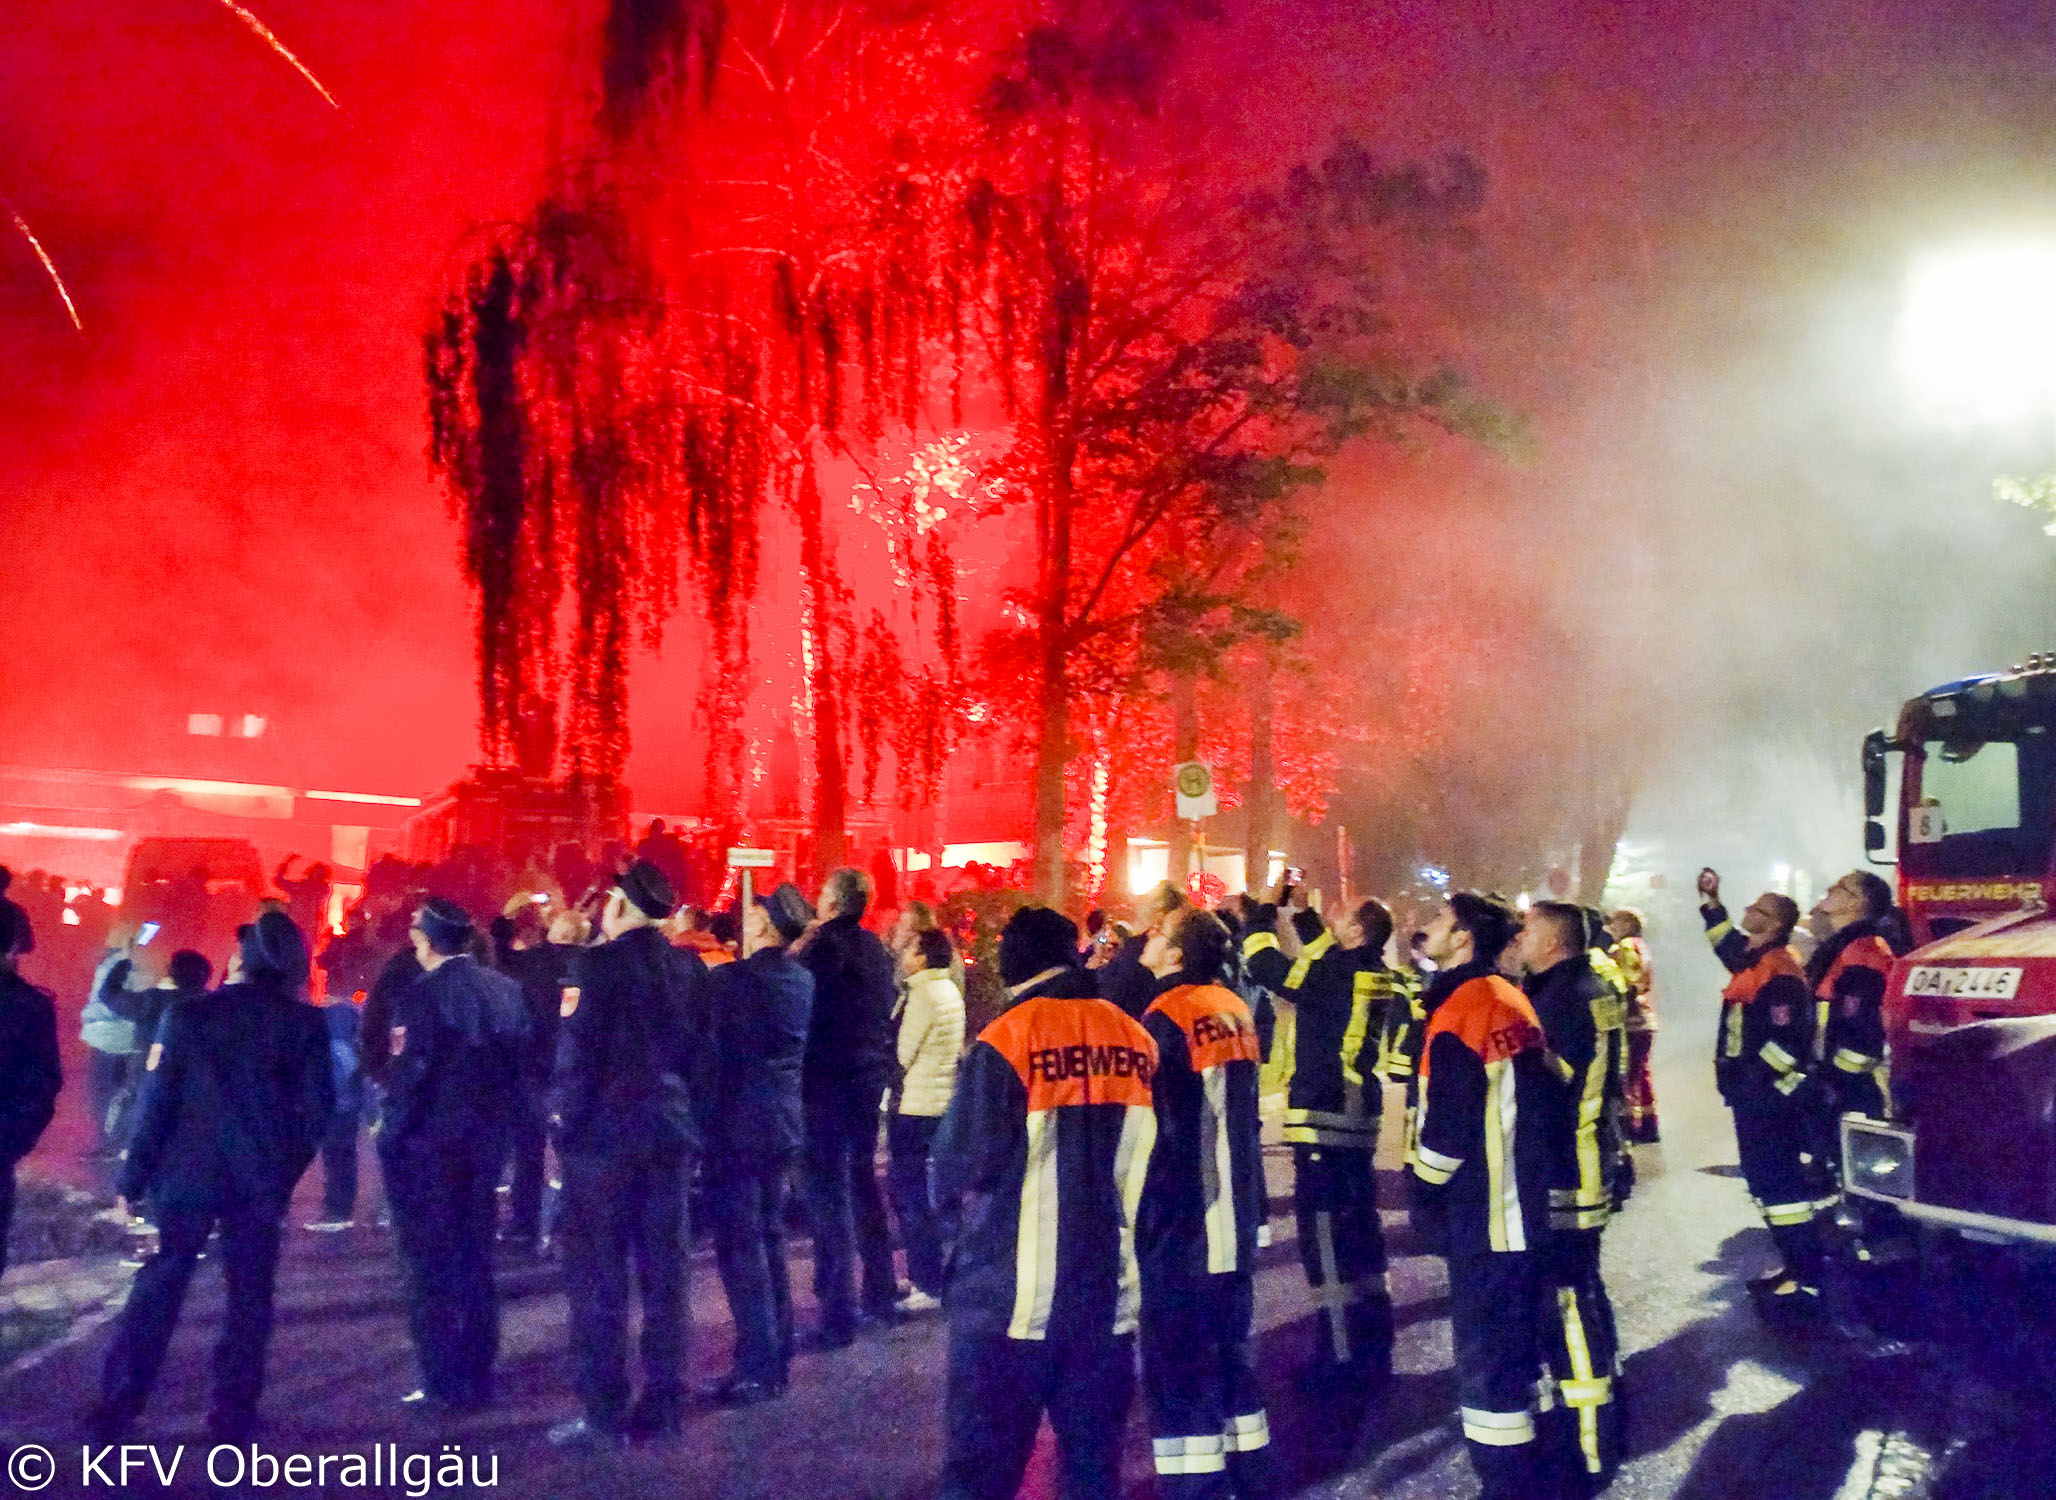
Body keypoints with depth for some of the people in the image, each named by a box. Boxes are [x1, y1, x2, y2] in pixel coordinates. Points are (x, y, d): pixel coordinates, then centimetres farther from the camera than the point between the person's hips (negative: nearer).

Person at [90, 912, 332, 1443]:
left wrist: (133, 1175, 2)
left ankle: (115, 1411, 8)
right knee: (249, 1296, 10)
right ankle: (232, 1414, 11)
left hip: (187, 1174, 0)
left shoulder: (189, 1015, -4)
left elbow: (157, 1098, -5)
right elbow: (318, 1107, -3)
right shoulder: (304, 1023, -3)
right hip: (261, 1180, 0)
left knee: (157, 1289, 9)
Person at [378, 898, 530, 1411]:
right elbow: (522, 1062, 3)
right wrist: (500, 1125, 11)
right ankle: (478, 1377, 20)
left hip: (427, 1143, -5)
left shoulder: (419, 995, -15)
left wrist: (390, 1134, -8)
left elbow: (407, 1075, -18)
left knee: (432, 1267, 4)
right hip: (486, 1139, 6)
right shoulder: (507, 990, 1)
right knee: (475, 1262, 14)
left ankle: (445, 1384, 7)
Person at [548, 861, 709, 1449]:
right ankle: (662, 1406, 16)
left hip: (604, 1133, -6)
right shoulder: (688, 966, 6)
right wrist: (689, 1115, 14)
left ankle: (604, 1414, 3)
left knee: (598, 1276, 1)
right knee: (663, 1272, 10)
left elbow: (580, 1047, -15)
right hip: (669, 1133, 6)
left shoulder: (603, 963, -12)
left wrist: (564, 1115, -5)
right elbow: (700, 1051, 9)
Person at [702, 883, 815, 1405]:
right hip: (785, 1122, 7)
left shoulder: (731, 979, -16)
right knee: (769, 1237, 16)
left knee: (739, 1244, -1)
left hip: (737, 1125, -7)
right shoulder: (802, 979, 4)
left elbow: (708, 1048, -11)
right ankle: (776, 1359, 23)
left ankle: (756, 1370, 1)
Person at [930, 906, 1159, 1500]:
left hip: (1011, 1296, -5)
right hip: (1108, 1293, 5)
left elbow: (959, 1166, -9)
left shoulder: (1006, 1040, -12)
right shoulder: (1136, 1041, 4)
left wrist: (953, 1188, 12)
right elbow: (1150, 1160, 12)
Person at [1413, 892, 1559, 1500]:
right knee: (1517, 1339, 19)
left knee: (1484, 1352, -2)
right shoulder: (1513, 1002, 10)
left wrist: (1425, 1186, -5)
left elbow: (1447, 1121, -20)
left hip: (1480, 1213, -9)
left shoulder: (1461, 1008, -18)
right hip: (1522, 1205, 9)